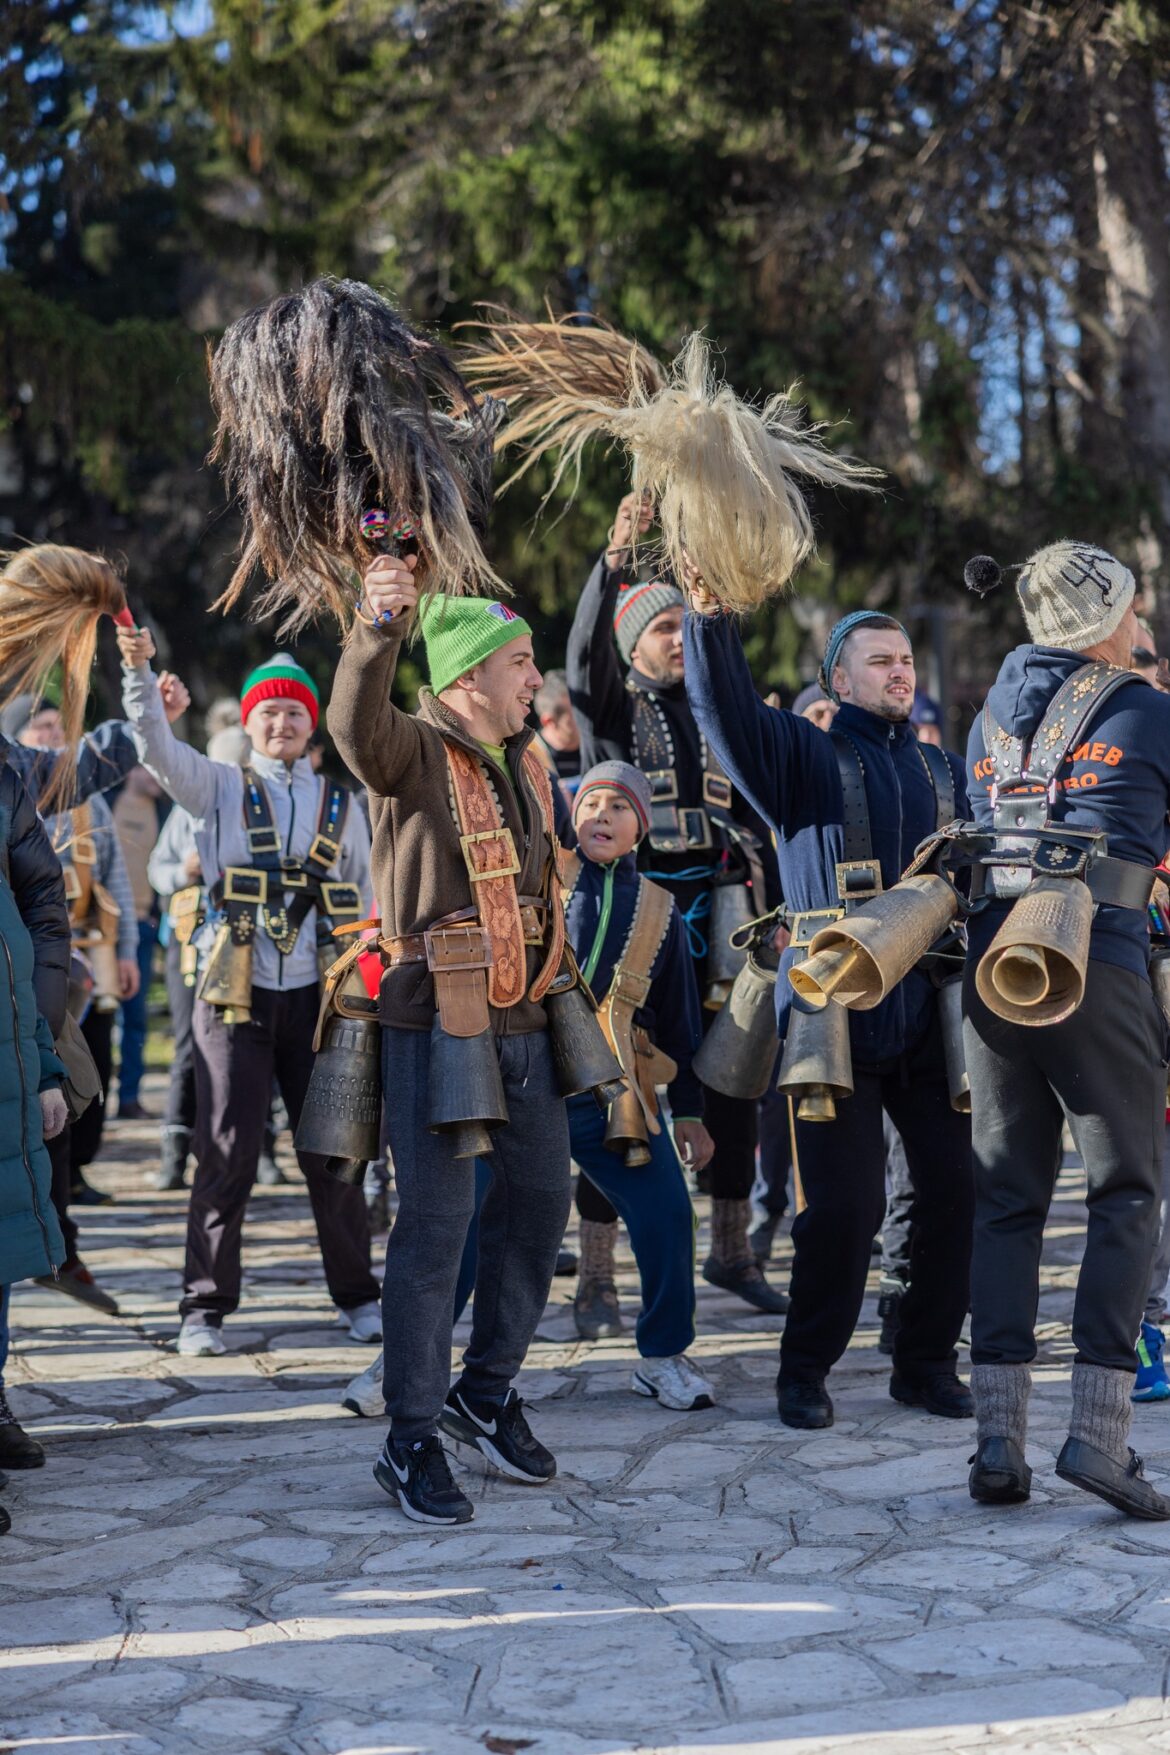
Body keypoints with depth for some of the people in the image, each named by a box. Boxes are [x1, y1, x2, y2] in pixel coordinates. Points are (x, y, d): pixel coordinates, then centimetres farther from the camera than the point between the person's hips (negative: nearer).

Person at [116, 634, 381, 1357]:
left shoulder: (341, 805, 11)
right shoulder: (219, 788, 6)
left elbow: (367, 908, 13)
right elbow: (157, 744, -10)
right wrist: (139, 669, -26)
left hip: (316, 997, 2)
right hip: (235, 997, -1)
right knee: (227, 1156, -2)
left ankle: (358, 1297, 19)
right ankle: (205, 1309, 7)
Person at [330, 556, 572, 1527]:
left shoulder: (527, 763, 14)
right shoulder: (417, 750, -10)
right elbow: (357, 726, -35)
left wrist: (559, 995, 24)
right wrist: (380, 626, -51)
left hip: (525, 1021, 8)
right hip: (437, 1021, -8)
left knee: (538, 1204, 14)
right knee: (438, 1222, -7)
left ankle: (488, 1391, 32)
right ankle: (412, 1439, 4)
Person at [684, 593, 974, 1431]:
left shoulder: (944, 771, 18)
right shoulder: (807, 756, 3)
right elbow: (729, 711, -14)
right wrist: (709, 618, -29)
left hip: (931, 1014, 4)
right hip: (836, 1015, -4)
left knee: (957, 1185, 2)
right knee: (844, 1200, -5)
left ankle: (927, 1359, 19)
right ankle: (806, 1369, 14)